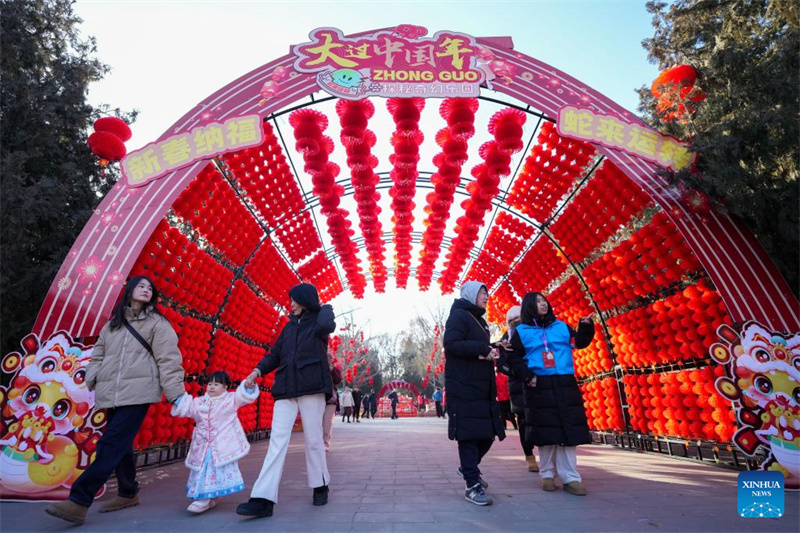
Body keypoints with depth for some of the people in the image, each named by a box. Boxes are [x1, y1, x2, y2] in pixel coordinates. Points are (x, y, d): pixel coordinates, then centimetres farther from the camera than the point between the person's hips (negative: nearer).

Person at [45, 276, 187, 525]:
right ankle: (128, 493, 26)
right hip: (112, 393, 6)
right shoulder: (113, 323, 19)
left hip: (137, 392, -6)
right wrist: (91, 381, 3)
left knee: (111, 445, -12)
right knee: (120, 444, 12)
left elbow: (168, 359, -4)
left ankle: (79, 502, -9)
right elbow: (99, 354, 20)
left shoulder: (156, 322, 2)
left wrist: (176, 393, -9)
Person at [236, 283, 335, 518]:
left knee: (313, 439, 3)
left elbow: (326, 326, -21)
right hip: (286, 388, 5)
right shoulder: (289, 326, 19)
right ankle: (263, 499, -6)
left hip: (311, 386, -4)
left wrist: (325, 307, -3)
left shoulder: (319, 318, 4)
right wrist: (258, 370, 0)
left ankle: (320, 486, 22)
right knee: (277, 439, -4)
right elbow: (275, 353, 16)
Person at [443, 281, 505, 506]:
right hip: (463, 386, -9)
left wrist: (491, 351, 1)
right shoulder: (459, 315, -7)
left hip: (482, 386, 9)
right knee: (468, 434, -5)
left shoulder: (479, 320, 21)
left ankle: (469, 468, 31)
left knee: (488, 432, 10)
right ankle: (473, 485, 4)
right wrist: (484, 348, -17)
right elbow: (451, 343, -19)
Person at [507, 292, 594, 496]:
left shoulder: (561, 326, 13)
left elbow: (580, 342, 13)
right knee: (546, 432, 3)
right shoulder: (521, 332, 4)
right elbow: (514, 357, 4)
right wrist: (526, 376, -8)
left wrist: (586, 328, -5)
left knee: (569, 431, 1)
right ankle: (548, 475, 17)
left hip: (565, 386, 3)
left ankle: (570, 478, 8)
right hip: (539, 387, -2)